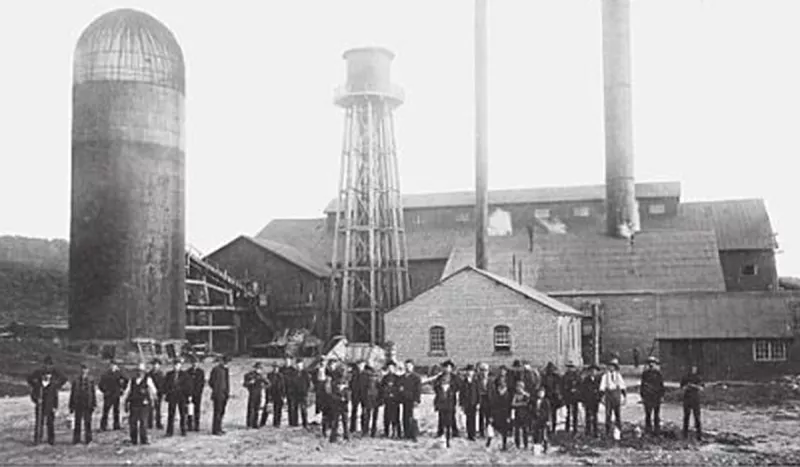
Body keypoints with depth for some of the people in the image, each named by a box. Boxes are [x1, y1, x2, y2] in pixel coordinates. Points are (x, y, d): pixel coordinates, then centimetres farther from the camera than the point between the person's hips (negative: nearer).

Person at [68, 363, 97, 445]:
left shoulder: (91, 381, 1)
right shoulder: (76, 381, 3)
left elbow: (93, 393, 3)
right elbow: (72, 394, 7)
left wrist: (94, 404, -1)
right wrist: (71, 406, 5)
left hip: (87, 405, 0)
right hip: (78, 406, 1)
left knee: (88, 423, 4)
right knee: (77, 423, 4)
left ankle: (88, 439, 13)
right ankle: (76, 440, 12)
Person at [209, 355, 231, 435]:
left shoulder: (226, 370, 14)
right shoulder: (216, 369, -11)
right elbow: (211, 381, -10)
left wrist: (228, 392, 13)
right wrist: (216, 390, -6)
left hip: (224, 394, 8)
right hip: (218, 395, -8)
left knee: (222, 412, 11)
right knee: (217, 412, -8)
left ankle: (219, 429, 18)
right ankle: (215, 430, -4)